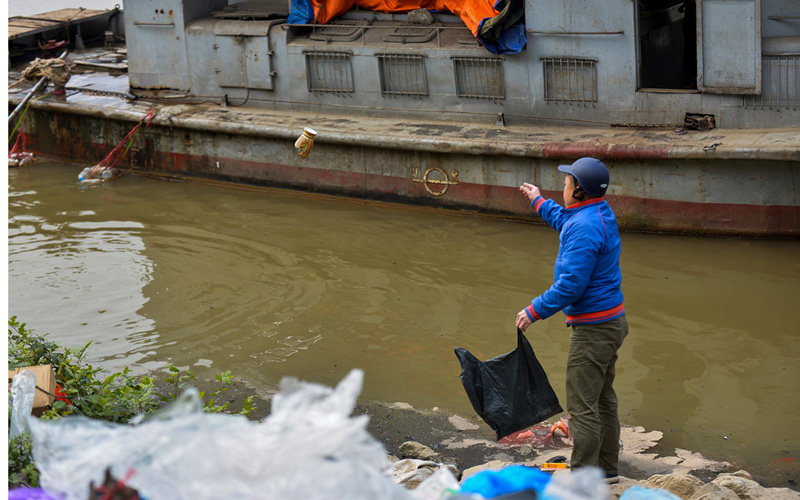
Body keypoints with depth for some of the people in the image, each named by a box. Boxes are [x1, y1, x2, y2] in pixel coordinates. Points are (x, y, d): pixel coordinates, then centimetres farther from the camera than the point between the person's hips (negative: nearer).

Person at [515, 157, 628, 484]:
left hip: (592, 328, -11)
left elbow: (571, 285, -27)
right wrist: (539, 202, 45)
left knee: (582, 405, -4)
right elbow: (564, 221, 33)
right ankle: (607, 468, 29)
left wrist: (535, 311, -17)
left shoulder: (585, 228, -24)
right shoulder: (601, 212, 8)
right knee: (603, 399, 19)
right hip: (611, 321, 11)